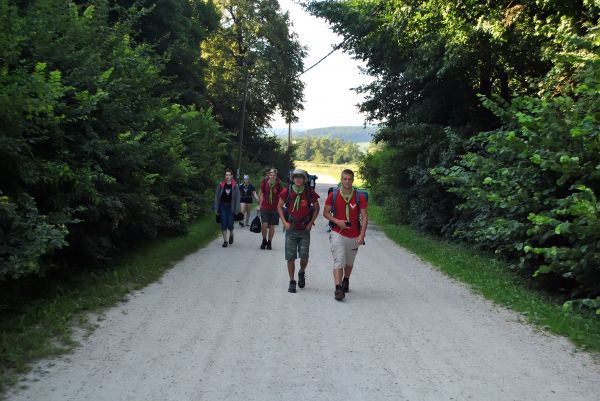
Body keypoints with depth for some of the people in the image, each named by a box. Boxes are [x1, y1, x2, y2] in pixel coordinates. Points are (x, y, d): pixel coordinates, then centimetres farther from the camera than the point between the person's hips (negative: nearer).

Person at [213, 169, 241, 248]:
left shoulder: (235, 186, -2)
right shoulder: (220, 185, 1)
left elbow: (237, 198, -1)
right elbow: (217, 196, 4)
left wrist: (236, 210, -5)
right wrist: (216, 208, 0)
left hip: (231, 207, -1)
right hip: (223, 206, 1)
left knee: (230, 224, -2)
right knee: (223, 224, 0)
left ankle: (231, 234, 31)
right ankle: (225, 240, 10)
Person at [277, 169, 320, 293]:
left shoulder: (310, 193, -3)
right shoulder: (287, 192, -4)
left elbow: (316, 208, 9)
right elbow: (279, 206, 8)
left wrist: (311, 223, 0)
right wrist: (284, 222, -1)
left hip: (305, 230, 0)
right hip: (291, 229, 0)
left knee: (304, 257, -1)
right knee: (290, 257, 2)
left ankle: (301, 273, 31)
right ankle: (292, 282, 16)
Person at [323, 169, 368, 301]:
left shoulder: (359, 196, -4)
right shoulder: (333, 195, -4)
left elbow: (364, 216, -3)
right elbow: (326, 212, 4)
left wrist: (362, 235, -13)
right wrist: (337, 221, -14)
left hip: (354, 236, 2)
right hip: (338, 234, -2)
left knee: (349, 262, 17)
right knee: (339, 261, -12)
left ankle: (346, 281, 42)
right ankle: (338, 288, -14)